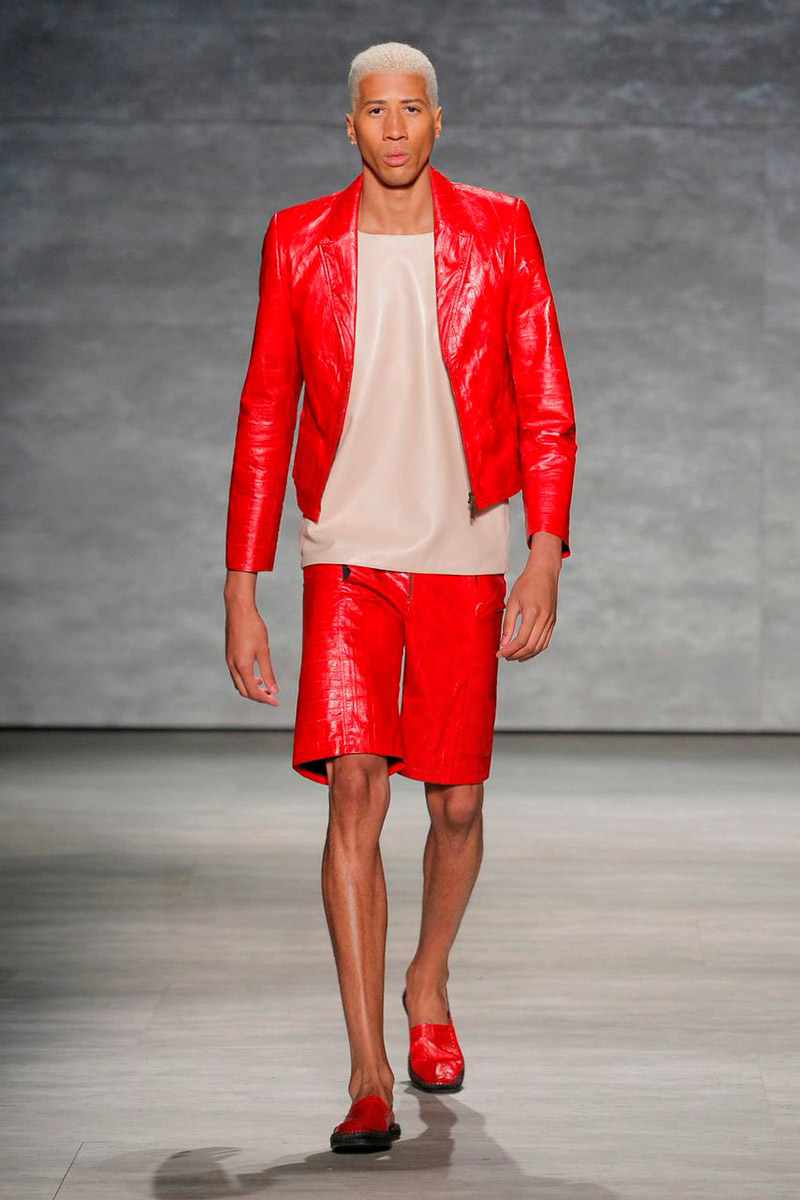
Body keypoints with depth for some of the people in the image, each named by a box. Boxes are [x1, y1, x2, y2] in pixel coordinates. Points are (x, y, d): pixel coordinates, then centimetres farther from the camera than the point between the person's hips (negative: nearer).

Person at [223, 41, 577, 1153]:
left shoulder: (499, 233, 2)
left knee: (455, 804, 7)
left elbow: (546, 408, 1)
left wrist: (544, 562, -9)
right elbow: (264, 421, 6)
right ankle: (370, 1074, -10)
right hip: (348, 556, 0)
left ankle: (428, 986, 36)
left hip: (464, 558, 0)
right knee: (354, 790, -13)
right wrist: (241, 594, 2)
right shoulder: (299, 242, 4)